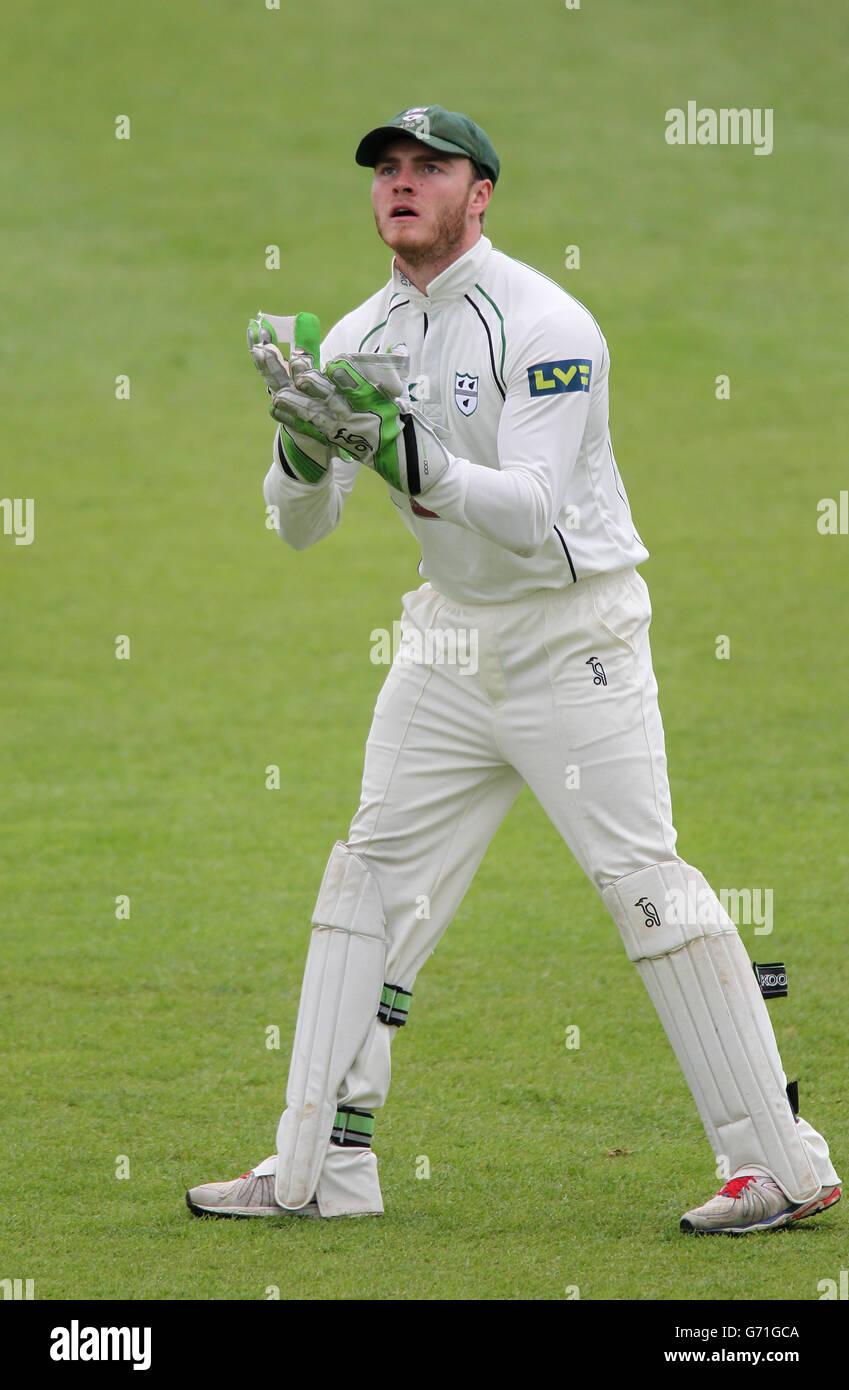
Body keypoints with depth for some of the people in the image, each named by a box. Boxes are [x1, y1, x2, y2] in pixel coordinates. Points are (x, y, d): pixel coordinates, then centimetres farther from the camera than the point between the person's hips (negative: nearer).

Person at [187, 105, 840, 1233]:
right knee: (372, 875, 4)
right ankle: (320, 1169, 9)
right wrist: (306, 442, -19)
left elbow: (532, 516, -24)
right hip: (451, 637, 7)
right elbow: (300, 527, 2)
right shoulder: (360, 339, 5)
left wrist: (404, 454, -36)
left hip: (573, 635, -7)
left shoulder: (544, 324, -16)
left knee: (641, 877, -12)